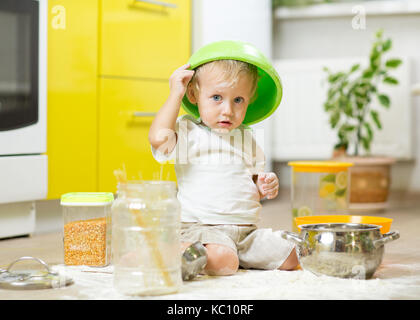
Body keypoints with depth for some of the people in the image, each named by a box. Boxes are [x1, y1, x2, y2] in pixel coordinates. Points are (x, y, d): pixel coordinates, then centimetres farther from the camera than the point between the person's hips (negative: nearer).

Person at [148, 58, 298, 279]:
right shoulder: (188, 132, 0)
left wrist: (265, 186, 2)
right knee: (223, 261, -35)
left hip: (247, 231, 7)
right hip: (200, 226, -7)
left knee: (290, 258, -4)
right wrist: (175, 94, -12)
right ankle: (182, 252, -7)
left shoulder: (246, 137, 17)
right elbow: (159, 138, -24)